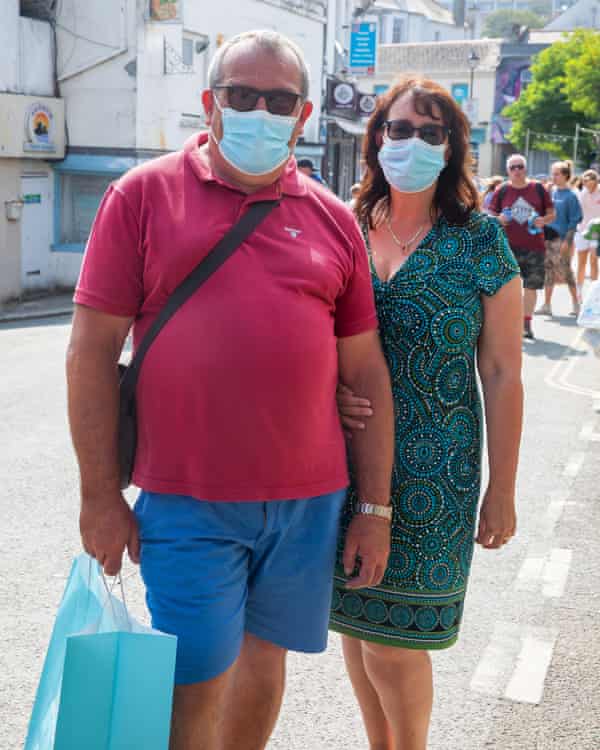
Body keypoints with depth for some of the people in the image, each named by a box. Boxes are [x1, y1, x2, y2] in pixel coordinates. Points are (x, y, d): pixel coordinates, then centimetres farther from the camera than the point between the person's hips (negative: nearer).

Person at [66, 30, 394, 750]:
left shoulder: (333, 220, 7)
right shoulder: (144, 195, -1)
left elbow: (365, 372, 8)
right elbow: (92, 349, -3)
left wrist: (375, 508, 6)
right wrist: (100, 496, -6)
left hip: (308, 500, 3)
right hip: (185, 502, -3)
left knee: (263, 656, 17)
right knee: (194, 687, 3)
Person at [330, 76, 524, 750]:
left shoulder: (479, 242, -4)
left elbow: (502, 376, -2)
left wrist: (502, 491, -2)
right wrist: (328, 391, -10)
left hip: (431, 473, -3)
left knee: (393, 643, 1)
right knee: (354, 624, 13)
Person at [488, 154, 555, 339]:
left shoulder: (538, 188, 5)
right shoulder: (502, 191, 3)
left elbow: (552, 213, 10)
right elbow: (491, 215, 8)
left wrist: (543, 220, -11)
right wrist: (499, 219, -14)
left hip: (534, 246, 1)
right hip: (508, 246, -1)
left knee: (531, 286, 4)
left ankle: (526, 323, 15)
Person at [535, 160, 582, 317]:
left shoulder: (570, 195, -6)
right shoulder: (551, 192, 9)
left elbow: (574, 220, -8)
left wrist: (567, 241, -14)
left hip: (561, 238, -5)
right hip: (547, 237, 5)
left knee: (565, 271, 0)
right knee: (548, 270, 6)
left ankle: (575, 303, 15)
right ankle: (547, 305, 11)